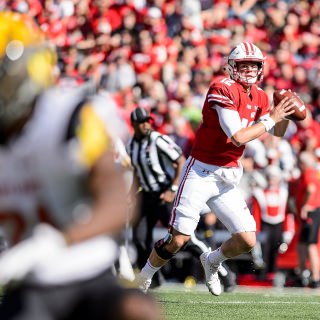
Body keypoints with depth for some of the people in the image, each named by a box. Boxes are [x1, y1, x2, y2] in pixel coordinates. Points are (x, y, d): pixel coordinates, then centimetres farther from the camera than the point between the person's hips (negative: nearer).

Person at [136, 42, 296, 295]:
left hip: (227, 179, 7)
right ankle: (143, 280, 15)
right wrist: (271, 119, -16)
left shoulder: (259, 97, 7)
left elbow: (278, 132, 19)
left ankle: (212, 261, 29)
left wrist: (285, 116, -1)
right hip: (201, 173, -7)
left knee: (247, 241, -1)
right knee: (178, 239, -7)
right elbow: (238, 137, -24)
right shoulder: (223, 89, -17)